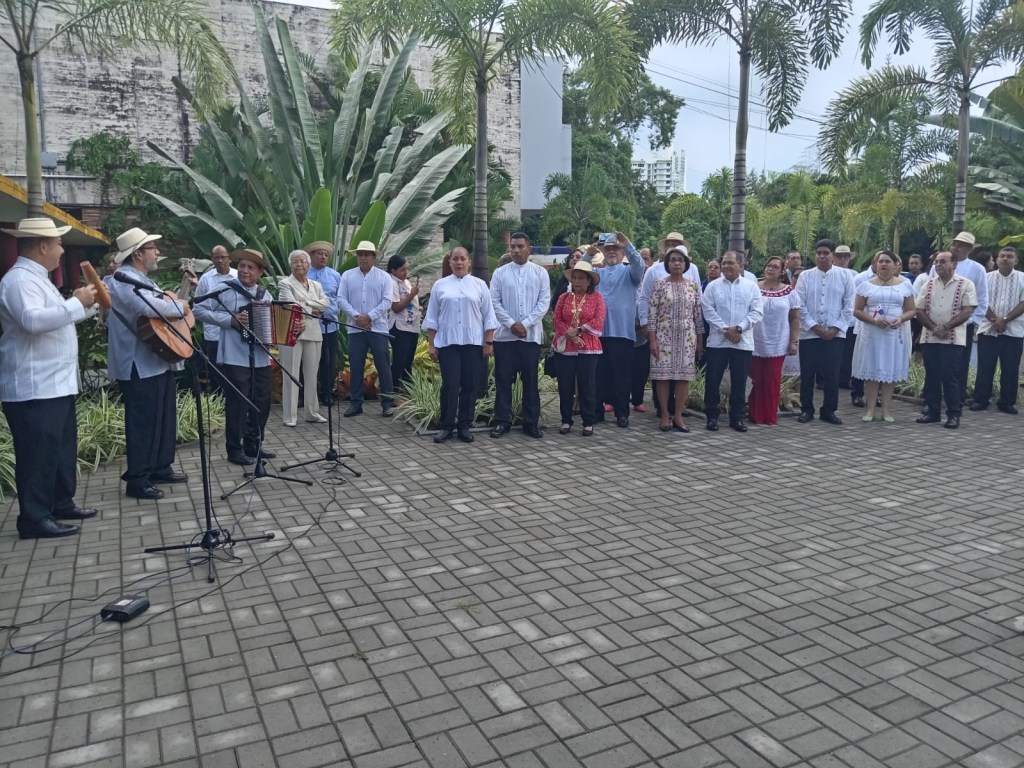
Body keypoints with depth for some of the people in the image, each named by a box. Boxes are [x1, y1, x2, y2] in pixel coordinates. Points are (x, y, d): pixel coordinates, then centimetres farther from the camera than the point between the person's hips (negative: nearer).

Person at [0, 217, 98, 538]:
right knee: (39, 454, -5)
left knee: (64, 448, 18)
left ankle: (62, 503, 30)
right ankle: (35, 518, 3)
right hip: (34, 388, -11)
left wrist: (85, 303, 18)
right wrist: (77, 303, -26)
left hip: (57, 384, 11)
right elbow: (33, 320, -32)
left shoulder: (37, 278, 18)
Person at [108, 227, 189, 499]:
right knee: (144, 421, -7)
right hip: (140, 365, -11)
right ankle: (137, 480, 0)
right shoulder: (124, 278, -15)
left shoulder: (143, 279, 19)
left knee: (165, 416, 17)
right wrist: (180, 307, -17)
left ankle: (161, 468, 28)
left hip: (159, 361, 11)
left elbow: (160, 304, 24)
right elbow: (147, 306, -32)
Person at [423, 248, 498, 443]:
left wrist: (488, 342, -1)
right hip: (447, 343, 0)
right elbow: (432, 317, 8)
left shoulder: (479, 285, 7)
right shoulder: (440, 285, 8)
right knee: (450, 385, -4)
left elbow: (488, 316, 6)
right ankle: (447, 426, 6)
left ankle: (465, 426, 13)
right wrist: (431, 344, 2)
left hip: (473, 343, 0)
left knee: (470, 385, 3)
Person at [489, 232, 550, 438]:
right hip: (504, 335, 0)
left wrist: (525, 323, -12)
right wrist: (511, 324, -12)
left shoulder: (540, 272, 4)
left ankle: (531, 422, 13)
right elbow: (494, 302, -1)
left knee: (531, 380, 5)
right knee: (503, 380, 3)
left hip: (531, 335, 0)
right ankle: (502, 421, 11)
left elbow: (544, 302, -3)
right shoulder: (500, 273, 5)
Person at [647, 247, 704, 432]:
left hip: (687, 337, 2)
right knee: (663, 375, -1)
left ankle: (678, 416, 11)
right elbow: (652, 314, -5)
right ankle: (665, 415, 9)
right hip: (664, 336, -2)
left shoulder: (693, 286, 6)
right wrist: (652, 340, -10)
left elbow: (698, 315, 8)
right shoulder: (659, 285, -2)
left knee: (684, 375, 2)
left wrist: (700, 340, 6)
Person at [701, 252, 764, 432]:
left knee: (739, 382, 6)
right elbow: (709, 311, -3)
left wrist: (738, 328, -13)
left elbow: (757, 312, -2)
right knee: (713, 381, 1)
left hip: (743, 342, 0)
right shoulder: (713, 286, 5)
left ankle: (736, 417, 16)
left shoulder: (751, 286, 5)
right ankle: (712, 417, 11)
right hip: (717, 341, 0)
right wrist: (725, 329, -14)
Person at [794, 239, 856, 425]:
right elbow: (800, 305, -2)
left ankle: (829, 410, 15)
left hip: (835, 334, 0)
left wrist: (835, 328, -7)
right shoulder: (805, 276, 2)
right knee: (807, 374, 4)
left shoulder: (845, 275, 2)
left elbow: (849, 306, 1)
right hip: (809, 333, 0)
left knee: (832, 374, 3)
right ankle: (806, 410, 16)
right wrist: (815, 327, -9)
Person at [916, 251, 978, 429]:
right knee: (931, 376, 7)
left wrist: (945, 327, -15)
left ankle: (953, 415, 3)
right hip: (929, 338, 4)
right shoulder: (928, 284, 9)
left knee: (950, 377, -5)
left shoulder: (965, 284, -1)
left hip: (953, 339, -4)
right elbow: (919, 311, 5)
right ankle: (933, 412, 15)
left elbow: (967, 311, -8)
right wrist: (933, 328, -9)